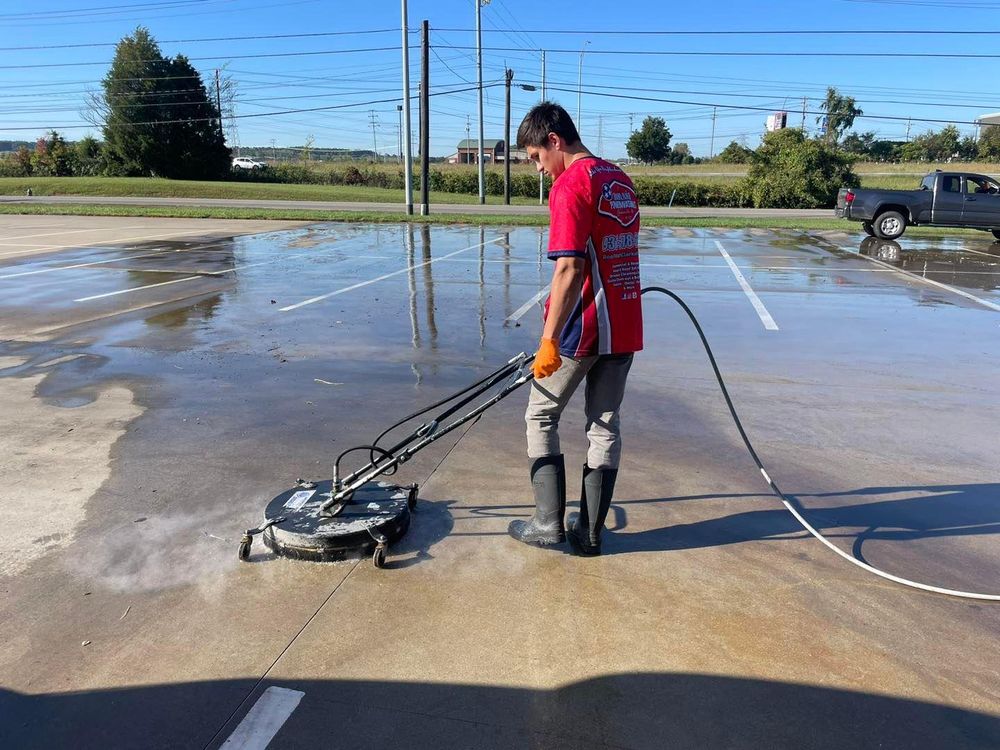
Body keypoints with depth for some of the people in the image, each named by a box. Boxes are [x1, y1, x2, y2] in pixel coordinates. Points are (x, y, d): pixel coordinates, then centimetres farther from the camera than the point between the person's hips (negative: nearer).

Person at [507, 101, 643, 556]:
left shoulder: (570, 185, -13)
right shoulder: (621, 181, 13)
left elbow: (569, 269, -21)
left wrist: (549, 340, -19)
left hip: (582, 329, -7)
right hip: (625, 327, 8)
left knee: (541, 417, 10)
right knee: (606, 424, 12)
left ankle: (549, 525, 14)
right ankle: (590, 532, 20)